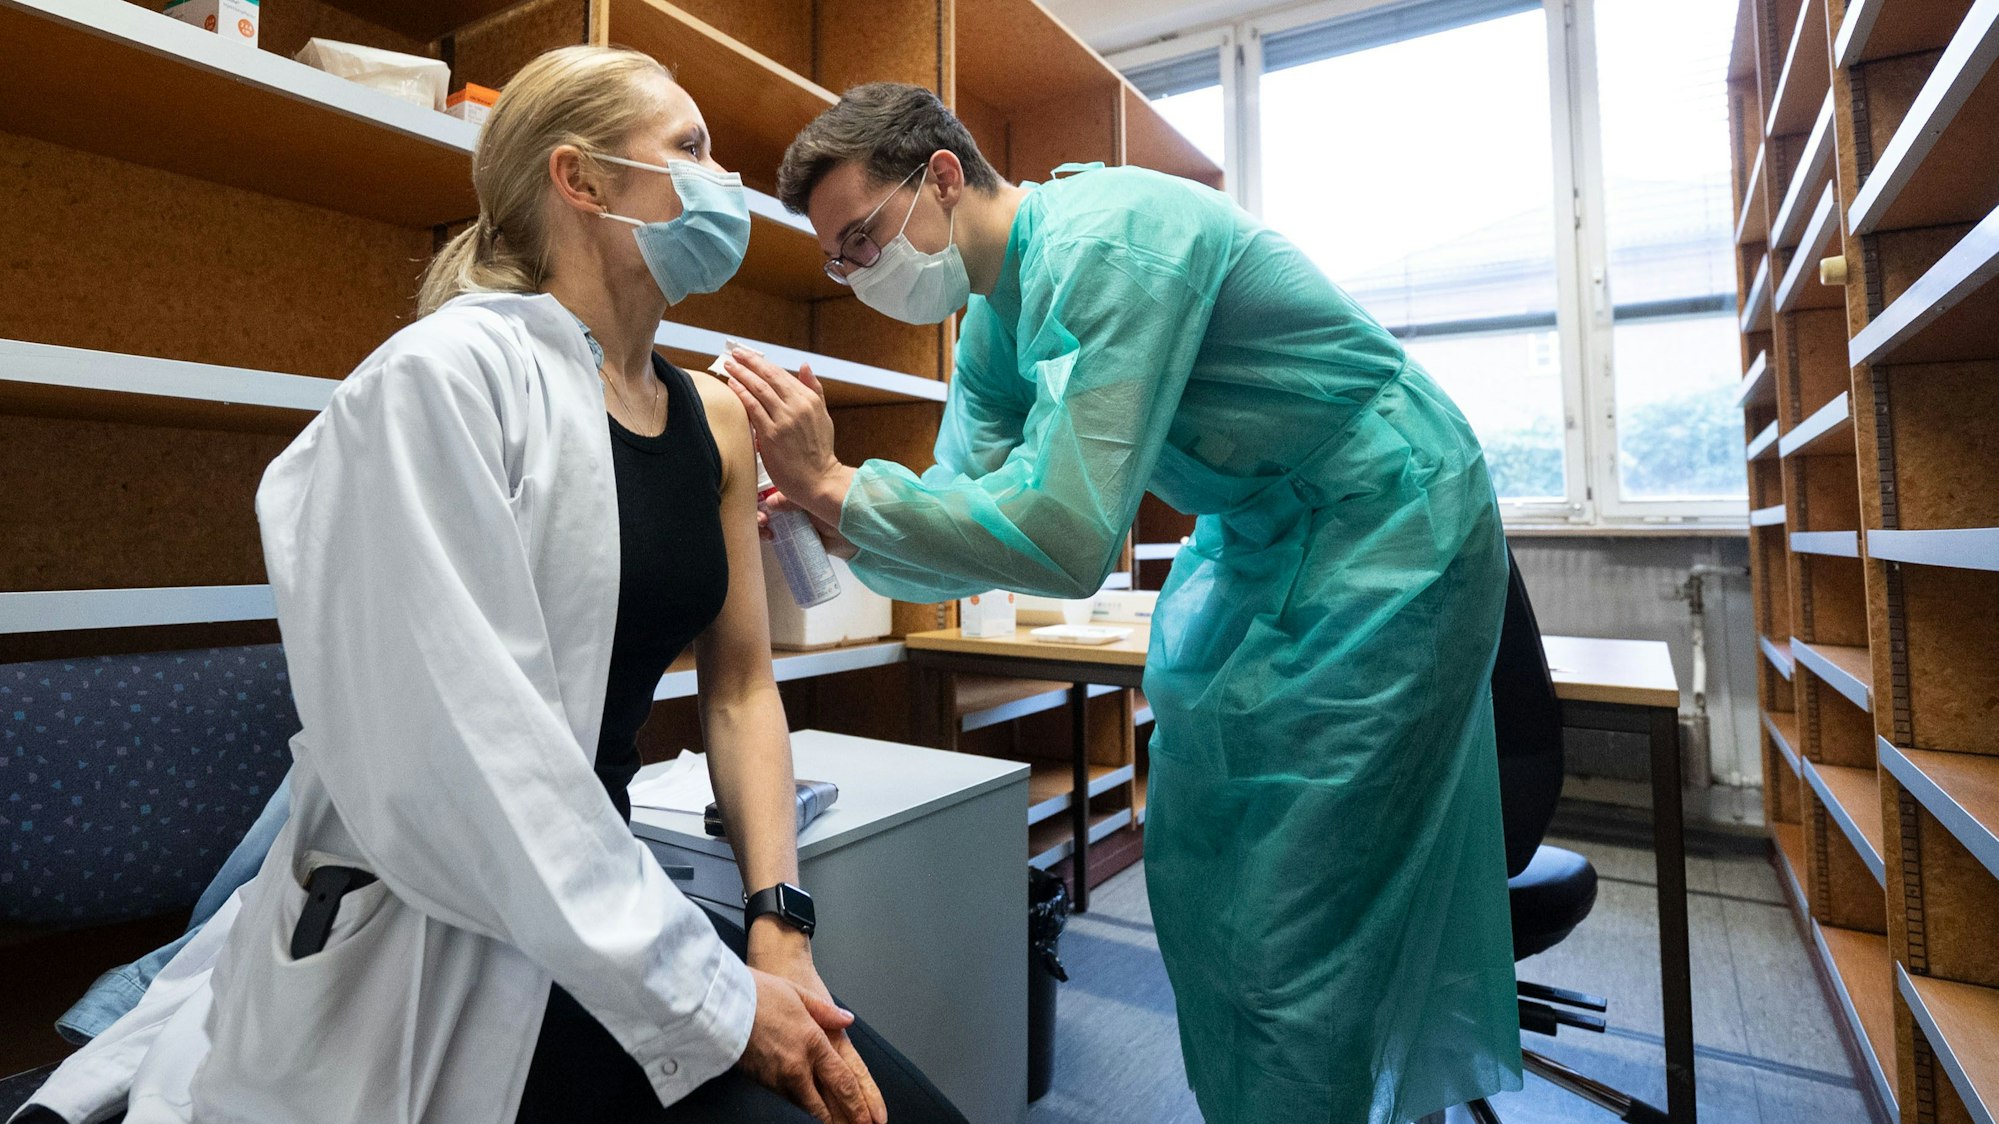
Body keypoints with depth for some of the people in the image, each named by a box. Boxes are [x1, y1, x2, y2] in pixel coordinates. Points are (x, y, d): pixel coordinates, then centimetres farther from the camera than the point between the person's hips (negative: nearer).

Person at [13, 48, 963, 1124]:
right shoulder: (446, 376, -16)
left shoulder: (715, 420, 5)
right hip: (421, 952, -5)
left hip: (603, 901, 6)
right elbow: (463, 760, -23)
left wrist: (776, 927, -4)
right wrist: (709, 1003, -20)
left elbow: (740, 687, 6)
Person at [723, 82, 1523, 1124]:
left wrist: (834, 485, -29)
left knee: (1287, 921, -8)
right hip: (1255, 532, 9)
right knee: (1193, 870, 13)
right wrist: (819, 516, -15)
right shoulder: (994, 317, 4)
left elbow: (1064, 538, -33)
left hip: (1384, 532, -9)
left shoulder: (1103, 241, -25)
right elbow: (972, 529, 1)